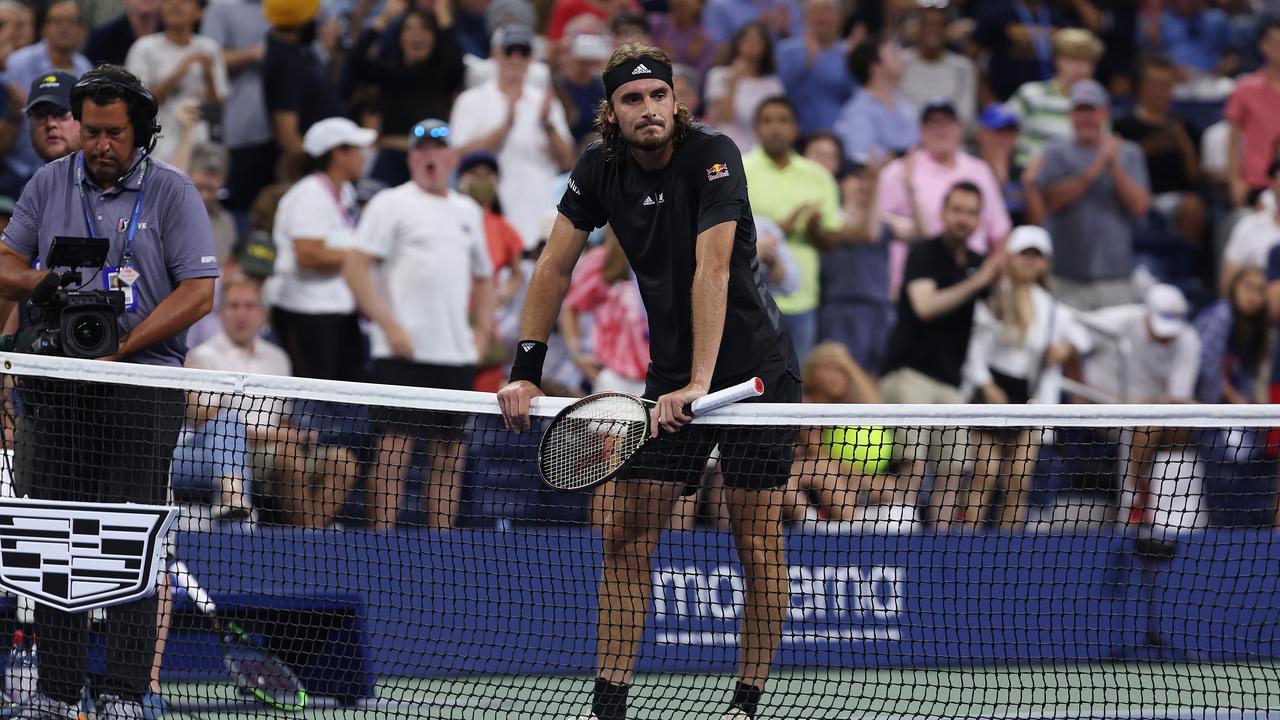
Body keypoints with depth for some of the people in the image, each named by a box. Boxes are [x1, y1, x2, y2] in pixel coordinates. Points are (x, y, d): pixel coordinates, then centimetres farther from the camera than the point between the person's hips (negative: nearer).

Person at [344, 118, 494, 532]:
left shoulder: (468, 211, 18)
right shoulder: (390, 204, 0)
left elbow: (482, 276, 29)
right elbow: (355, 268, -7)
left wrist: (482, 328, 13)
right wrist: (390, 326, -14)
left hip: (457, 355, 6)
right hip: (403, 353, -6)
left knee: (451, 451, 5)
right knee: (395, 446, -9)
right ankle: (383, 540, -10)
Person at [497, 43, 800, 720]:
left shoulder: (712, 155, -20)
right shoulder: (600, 169, -3)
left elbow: (712, 270, -29)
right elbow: (555, 267, 1)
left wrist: (700, 385, -36)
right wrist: (525, 372, -8)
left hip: (756, 370, -5)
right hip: (670, 378, 5)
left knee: (757, 539, -4)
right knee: (627, 536, -1)